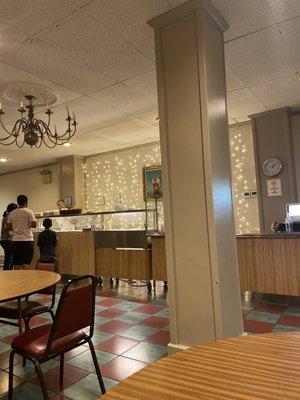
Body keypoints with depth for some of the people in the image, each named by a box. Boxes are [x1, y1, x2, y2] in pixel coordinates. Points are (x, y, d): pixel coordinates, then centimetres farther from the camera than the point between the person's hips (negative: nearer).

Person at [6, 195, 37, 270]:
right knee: (26, 264, -1)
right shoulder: (29, 212, -6)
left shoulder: (12, 213, 7)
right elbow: (34, 225, -14)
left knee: (16, 264, 10)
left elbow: (8, 227, 7)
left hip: (16, 241, 4)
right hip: (27, 240, -4)